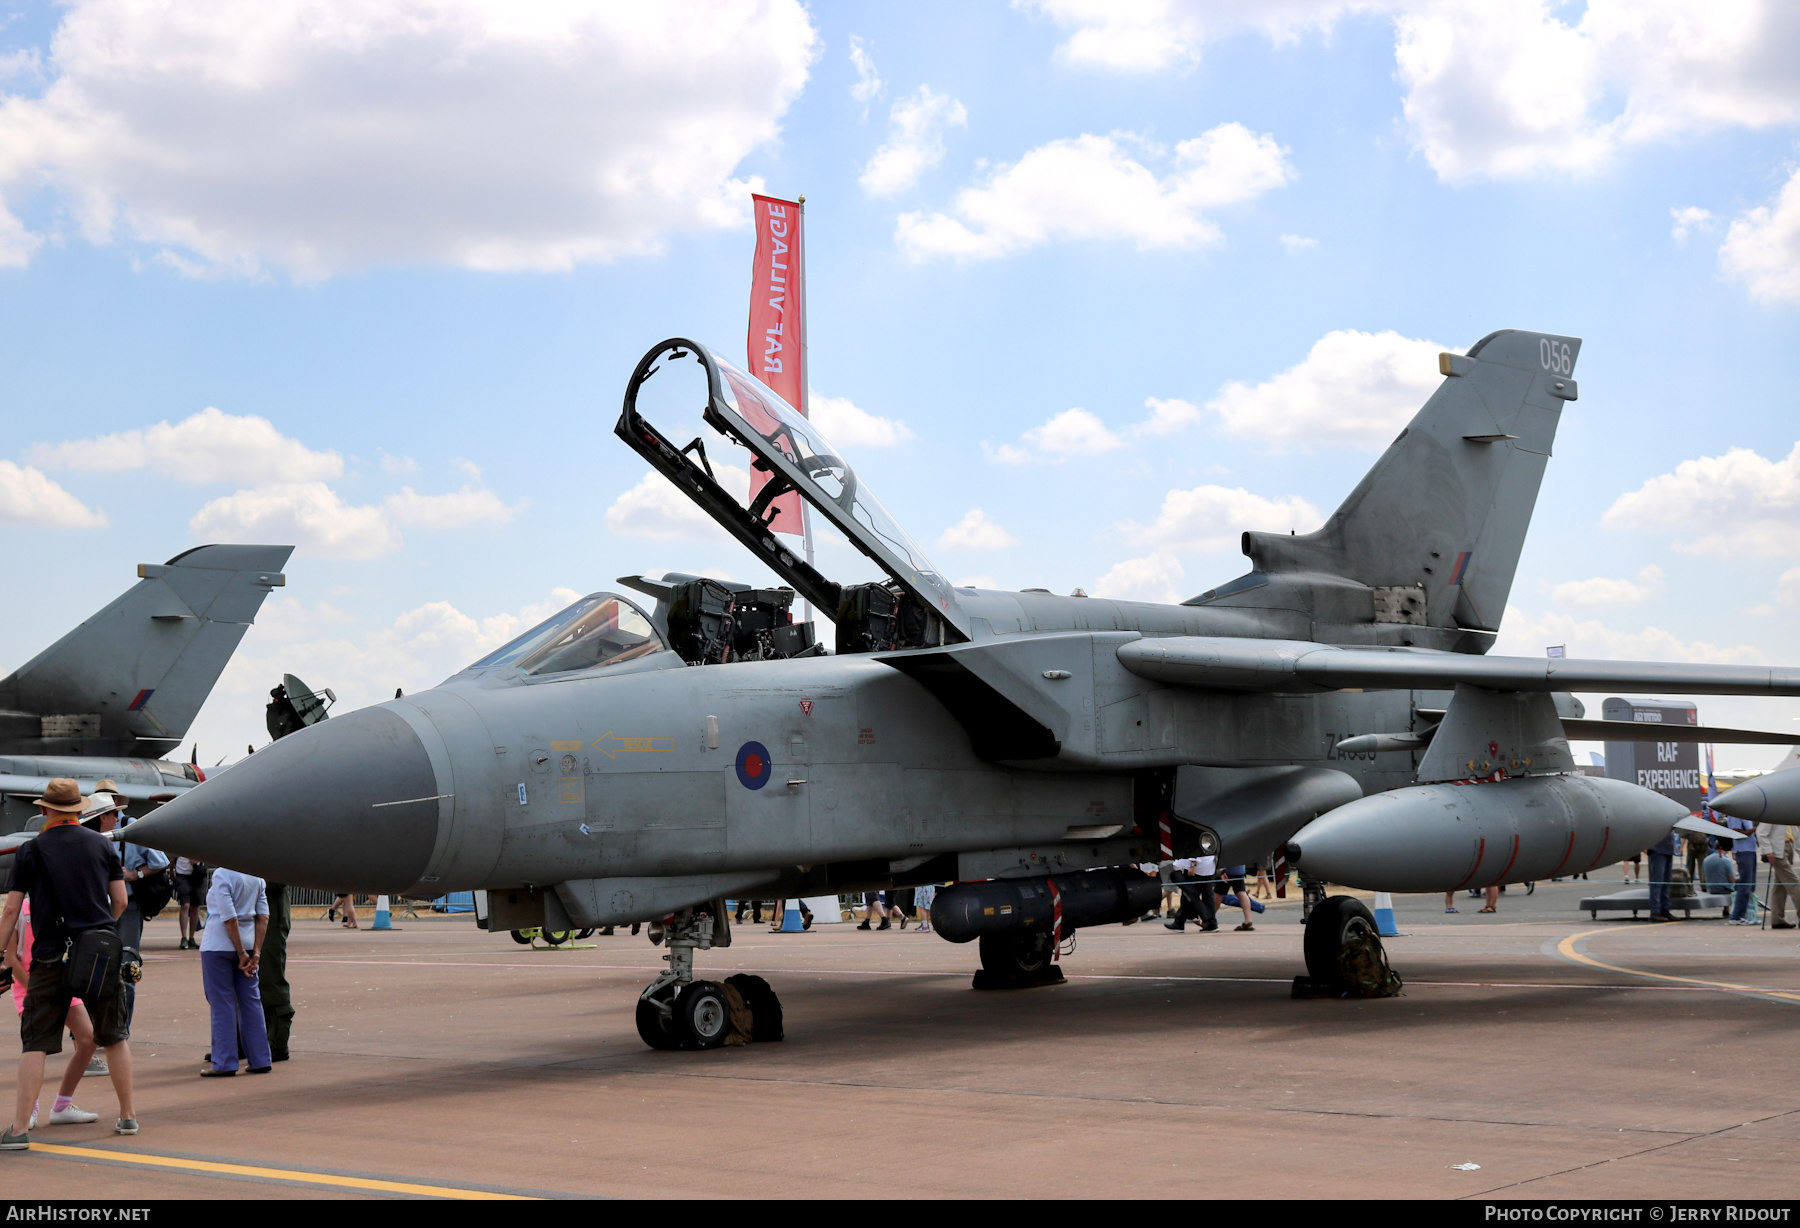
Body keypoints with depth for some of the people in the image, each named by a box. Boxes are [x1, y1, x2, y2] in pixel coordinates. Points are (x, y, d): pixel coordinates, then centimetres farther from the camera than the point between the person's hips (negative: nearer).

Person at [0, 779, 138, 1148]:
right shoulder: (102, 844, 6)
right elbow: (120, 901, 8)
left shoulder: (30, 851, -1)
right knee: (114, 1036, 14)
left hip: (51, 956, -2)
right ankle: (128, 1116, 19)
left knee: (36, 1042, 0)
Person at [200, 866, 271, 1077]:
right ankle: (260, 1060, 12)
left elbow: (230, 918, -17)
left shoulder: (221, 875, -14)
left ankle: (224, 1063, 6)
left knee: (222, 1003, 2)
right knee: (251, 1000, 10)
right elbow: (263, 917, 1)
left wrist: (242, 954, -12)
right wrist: (255, 952, -1)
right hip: (248, 941, 6)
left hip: (219, 945, -6)